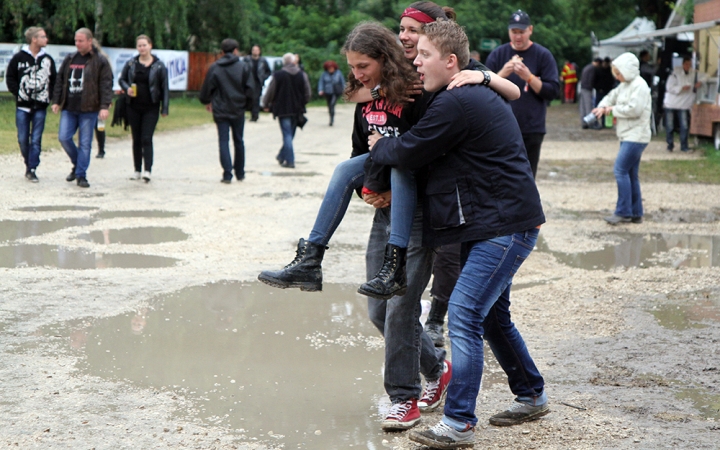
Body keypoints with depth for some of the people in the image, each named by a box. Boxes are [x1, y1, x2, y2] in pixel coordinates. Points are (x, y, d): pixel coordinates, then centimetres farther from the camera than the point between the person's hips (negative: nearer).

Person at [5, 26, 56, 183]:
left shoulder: (48, 59, 7)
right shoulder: (18, 58, -1)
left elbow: (54, 80, 12)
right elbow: (10, 78, 4)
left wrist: (49, 96, 0)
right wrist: (18, 93, -6)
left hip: (40, 107, 1)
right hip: (23, 106, -1)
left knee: (36, 139, -1)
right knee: (23, 139, 2)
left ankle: (32, 169, 4)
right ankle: (28, 163, 22)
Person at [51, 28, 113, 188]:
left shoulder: (100, 61, -3)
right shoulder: (70, 59, 12)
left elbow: (106, 85, -8)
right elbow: (60, 81, 16)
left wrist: (104, 106, -16)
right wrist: (56, 101, 11)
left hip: (89, 110, -4)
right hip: (69, 108, 4)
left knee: (85, 143, -2)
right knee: (64, 137, -2)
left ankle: (81, 175, 6)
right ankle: (77, 164, 21)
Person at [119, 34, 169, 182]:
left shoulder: (159, 66, -2)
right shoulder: (131, 64, 4)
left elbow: (165, 88, 0)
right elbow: (122, 79, 14)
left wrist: (164, 108, -4)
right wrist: (127, 88, -9)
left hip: (151, 108, -3)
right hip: (133, 107, 3)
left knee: (146, 139, -11)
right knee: (136, 139, 9)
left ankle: (148, 170, -13)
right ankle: (137, 170, 17)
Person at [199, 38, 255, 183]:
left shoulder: (214, 68, -3)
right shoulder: (243, 67, -3)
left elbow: (206, 88, 1)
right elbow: (250, 89, -5)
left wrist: (206, 102, 20)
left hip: (220, 110, -1)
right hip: (238, 110, 1)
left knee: (224, 141, 1)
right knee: (238, 141, 14)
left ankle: (227, 174, -8)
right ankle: (240, 173, 21)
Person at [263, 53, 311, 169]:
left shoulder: (278, 75, -9)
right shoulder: (302, 75, -1)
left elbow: (270, 92, -2)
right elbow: (307, 93, 5)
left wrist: (267, 105, 15)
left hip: (283, 109, -3)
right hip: (297, 110, 3)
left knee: (287, 134, -2)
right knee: (290, 134, 16)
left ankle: (290, 160, -8)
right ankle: (282, 155, 27)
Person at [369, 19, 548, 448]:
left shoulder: (455, 103, -18)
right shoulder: (480, 93, 17)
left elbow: (409, 152, -12)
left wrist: (379, 146, 9)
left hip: (505, 227, -11)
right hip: (500, 224, 11)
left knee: (464, 315, -14)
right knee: (492, 315, 20)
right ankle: (532, 396, 34)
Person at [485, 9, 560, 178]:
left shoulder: (543, 55, 2)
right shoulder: (497, 54, 6)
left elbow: (552, 91, -3)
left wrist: (528, 77, -17)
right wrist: (502, 74, -16)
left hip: (532, 130, -1)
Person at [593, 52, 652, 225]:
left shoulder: (639, 86, -14)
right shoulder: (624, 85, 16)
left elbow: (634, 109, -23)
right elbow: (612, 96, 24)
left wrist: (613, 109, -11)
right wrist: (603, 107, 2)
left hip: (636, 136, -10)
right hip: (628, 136, 10)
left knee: (621, 170, -14)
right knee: (630, 174, 11)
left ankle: (623, 212, -12)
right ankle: (636, 214, 15)